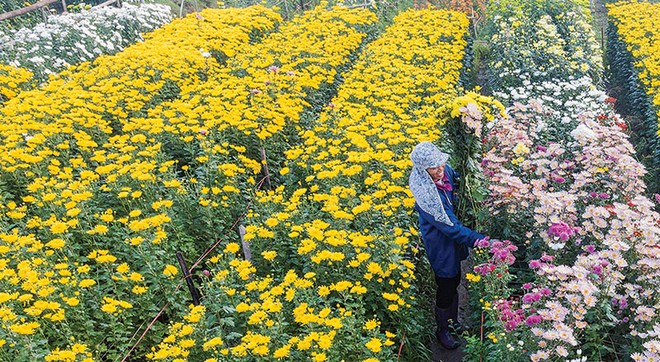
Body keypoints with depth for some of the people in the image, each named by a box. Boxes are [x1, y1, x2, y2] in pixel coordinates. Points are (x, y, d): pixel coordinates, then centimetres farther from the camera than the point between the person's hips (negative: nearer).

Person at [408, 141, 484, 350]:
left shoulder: (446, 171, -15)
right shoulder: (425, 194, -35)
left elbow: (459, 181, 12)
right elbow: (451, 227, -30)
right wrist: (480, 240, -27)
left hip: (453, 240, 7)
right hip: (441, 245, -7)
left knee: (454, 281, 25)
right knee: (446, 288, 13)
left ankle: (453, 321, 50)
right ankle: (442, 331, 40)